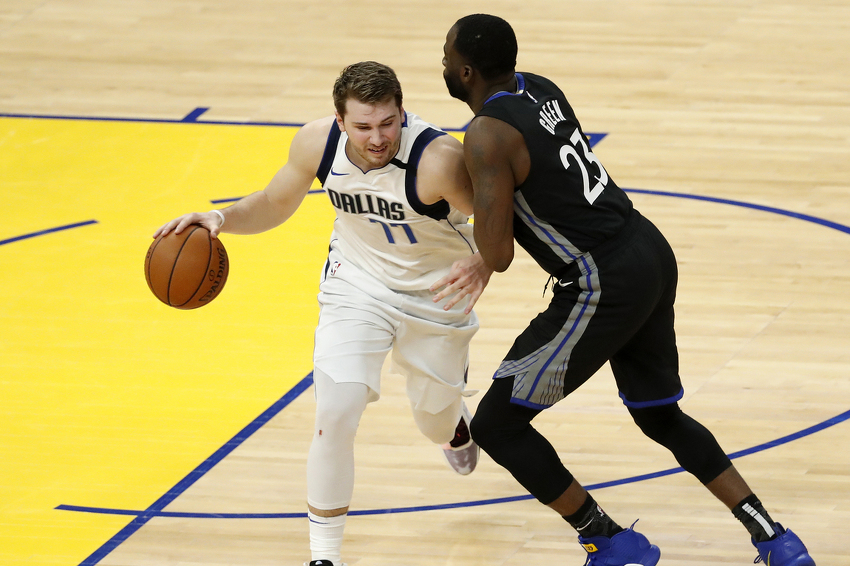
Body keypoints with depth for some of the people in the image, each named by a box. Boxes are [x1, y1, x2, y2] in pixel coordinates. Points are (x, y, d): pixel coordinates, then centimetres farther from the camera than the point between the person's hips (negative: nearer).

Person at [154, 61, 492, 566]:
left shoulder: (438, 160, -35)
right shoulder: (317, 142, -21)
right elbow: (274, 205, -2)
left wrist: (483, 264, -48)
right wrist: (220, 219, -22)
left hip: (438, 292, -1)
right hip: (358, 283, 2)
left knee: (435, 420, 19)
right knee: (336, 412, -17)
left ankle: (457, 421, 60)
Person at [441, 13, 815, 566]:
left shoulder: (488, 136, -16)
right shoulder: (539, 87, 10)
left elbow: (497, 256, -19)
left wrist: (478, 200, 0)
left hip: (605, 288, -9)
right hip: (651, 253, 9)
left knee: (498, 425, 2)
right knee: (660, 415, 25)